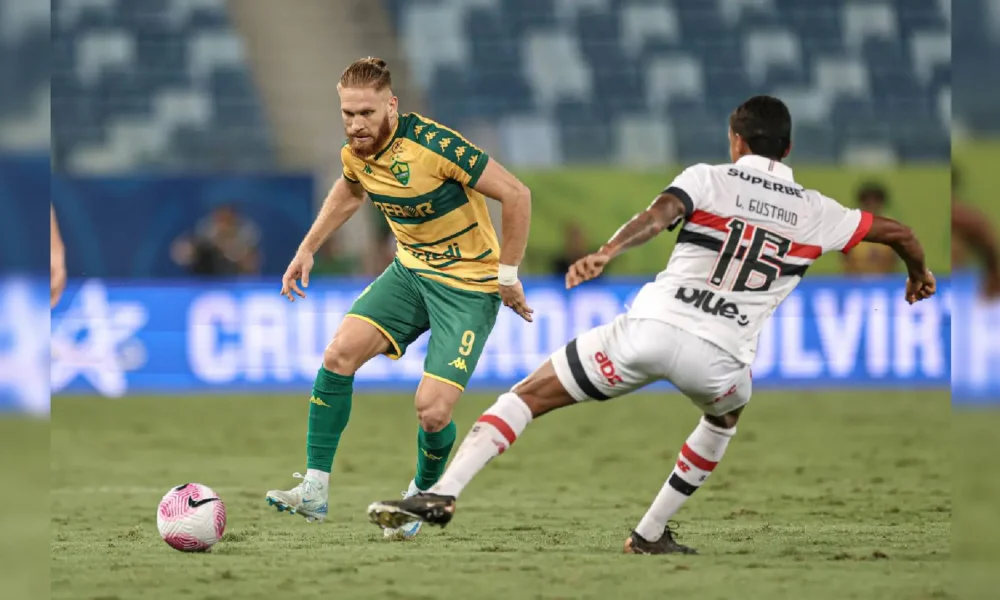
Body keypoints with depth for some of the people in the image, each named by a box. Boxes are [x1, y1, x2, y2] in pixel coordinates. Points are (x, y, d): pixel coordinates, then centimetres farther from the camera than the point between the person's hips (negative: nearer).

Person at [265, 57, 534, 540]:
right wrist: (307, 249, 19)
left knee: (433, 409, -14)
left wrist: (507, 273, -17)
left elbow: (515, 195, -22)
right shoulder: (355, 153, -5)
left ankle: (421, 497, 17)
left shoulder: (434, 145, -27)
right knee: (339, 354, -15)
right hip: (411, 270, 6)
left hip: (469, 285, -6)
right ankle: (315, 489, -8)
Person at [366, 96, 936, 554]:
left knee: (528, 395, 8)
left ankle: (444, 492, -10)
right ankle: (652, 532, 32)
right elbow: (895, 230, 27)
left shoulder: (708, 178, 7)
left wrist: (606, 252, -29)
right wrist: (920, 273, 48)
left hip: (652, 328, -2)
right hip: (719, 358, 2)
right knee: (726, 416, 38)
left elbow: (660, 214, -14)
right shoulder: (816, 213, 15)